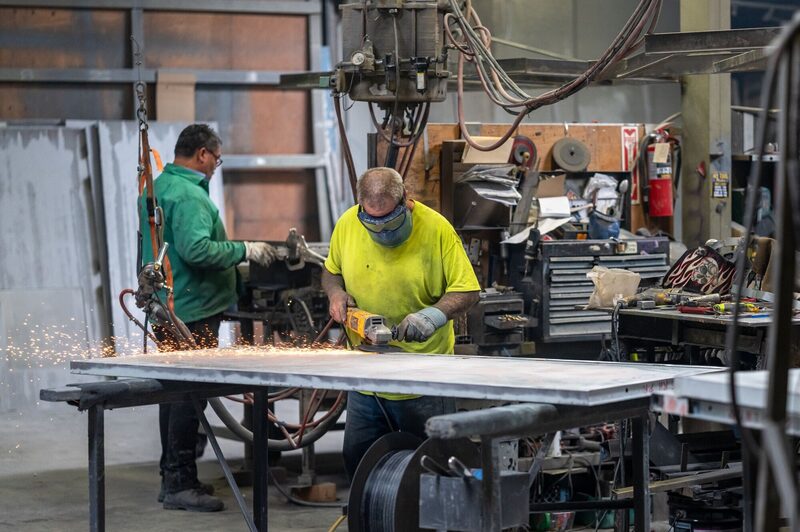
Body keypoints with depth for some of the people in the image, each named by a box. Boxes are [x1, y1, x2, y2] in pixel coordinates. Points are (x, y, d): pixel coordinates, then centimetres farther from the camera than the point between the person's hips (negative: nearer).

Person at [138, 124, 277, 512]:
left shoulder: (156, 188, 15)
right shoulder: (189, 194, -18)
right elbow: (196, 249, -29)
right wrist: (244, 250, -20)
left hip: (166, 305, 10)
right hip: (192, 310, -10)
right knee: (189, 395, -7)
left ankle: (173, 475, 24)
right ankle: (180, 484, -5)